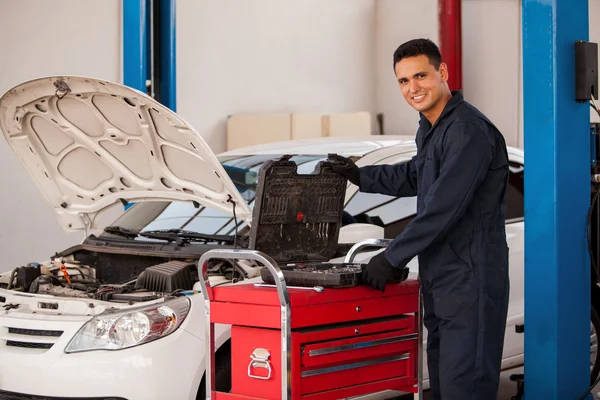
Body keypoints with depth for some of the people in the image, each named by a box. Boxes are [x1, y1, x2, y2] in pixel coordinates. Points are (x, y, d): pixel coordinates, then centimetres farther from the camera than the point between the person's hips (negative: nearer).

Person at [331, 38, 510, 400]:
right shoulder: (430, 128, 13)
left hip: (469, 278, -10)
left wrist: (392, 258, -18)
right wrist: (361, 177, 26)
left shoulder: (468, 130, -19)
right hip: (438, 275, 10)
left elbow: (443, 207, -24)